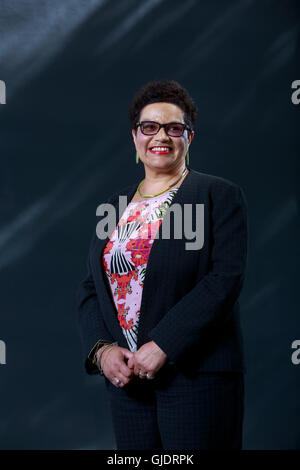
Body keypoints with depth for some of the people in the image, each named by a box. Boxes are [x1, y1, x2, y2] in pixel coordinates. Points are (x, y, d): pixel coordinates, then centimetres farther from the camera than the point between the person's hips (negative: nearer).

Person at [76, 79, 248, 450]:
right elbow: (90, 288, 11)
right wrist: (102, 349, -6)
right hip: (125, 376, 5)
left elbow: (226, 278, -13)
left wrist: (162, 345, -18)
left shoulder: (220, 195, -1)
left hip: (198, 374, -4)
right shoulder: (116, 204, 14)